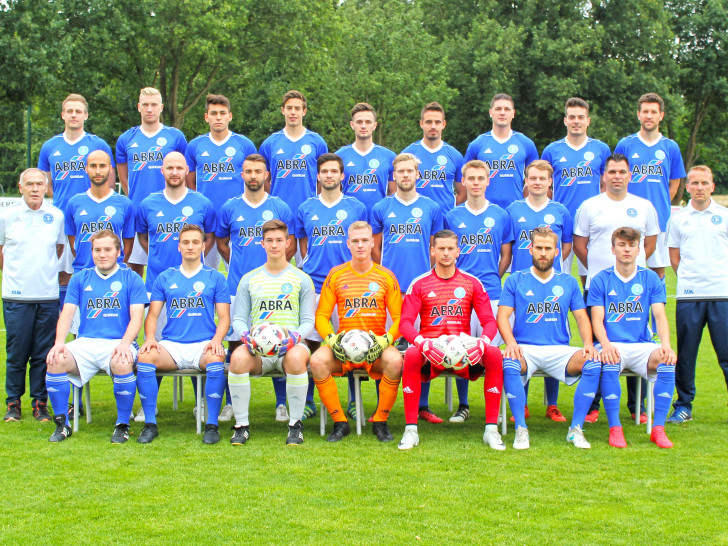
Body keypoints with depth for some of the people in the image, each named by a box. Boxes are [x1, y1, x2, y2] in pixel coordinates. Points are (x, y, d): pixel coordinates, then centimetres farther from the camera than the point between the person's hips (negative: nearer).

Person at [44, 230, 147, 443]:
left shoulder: (131, 279, 9)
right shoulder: (80, 278, 17)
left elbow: (136, 316, 0)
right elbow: (67, 313, 8)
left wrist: (125, 343, -19)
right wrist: (59, 342, -11)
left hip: (118, 343, -2)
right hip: (85, 342, 3)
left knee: (122, 364, -37)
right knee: (55, 360, -27)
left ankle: (123, 425, -16)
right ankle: (62, 424, -10)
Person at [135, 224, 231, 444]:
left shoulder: (215, 278, 12)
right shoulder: (165, 278, 17)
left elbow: (224, 317, 7)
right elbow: (153, 315, 13)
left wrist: (216, 340, -14)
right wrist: (150, 339, -7)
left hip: (203, 345, -2)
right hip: (171, 345, 2)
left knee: (216, 359, -36)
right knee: (145, 356, -29)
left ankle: (212, 425, -26)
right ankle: (150, 424, -20)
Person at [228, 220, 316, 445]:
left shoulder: (301, 279, 13)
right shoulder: (249, 279, 17)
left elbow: (308, 320, 7)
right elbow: (238, 319, 12)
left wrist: (295, 336, -15)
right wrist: (246, 335, -12)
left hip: (290, 345, -1)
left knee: (296, 358, -39)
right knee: (238, 357, -34)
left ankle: (295, 425, -21)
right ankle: (241, 424, -19)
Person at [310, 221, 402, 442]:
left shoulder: (386, 277, 8)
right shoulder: (336, 275, 9)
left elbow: (399, 318, 5)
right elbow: (321, 316, 7)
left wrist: (385, 339, -14)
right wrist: (331, 338, -13)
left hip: (375, 346, -1)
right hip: (344, 347, 1)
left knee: (395, 361, -34)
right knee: (317, 361, -30)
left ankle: (380, 422, -13)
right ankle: (340, 423, -14)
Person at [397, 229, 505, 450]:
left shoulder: (472, 283, 10)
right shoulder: (419, 284, 7)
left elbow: (489, 321, 4)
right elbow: (405, 322, -3)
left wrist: (482, 342, -20)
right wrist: (422, 342, -25)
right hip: (430, 352, -1)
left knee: (494, 354, -29)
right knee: (411, 355, -36)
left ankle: (491, 428, -23)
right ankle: (411, 429, -28)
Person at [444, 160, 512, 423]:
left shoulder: (500, 215, 7)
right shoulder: (452, 216, 8)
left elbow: (506, 255, 12)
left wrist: (492, 279, 5)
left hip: (491, 292, -1)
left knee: (491, 348, 0)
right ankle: (462, 405, 14)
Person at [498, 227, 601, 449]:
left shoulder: (568, 282, 15)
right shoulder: (515, 281, 10)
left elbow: (581, 317, 12)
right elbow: (503, 315, 1)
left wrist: (588, 343, -9)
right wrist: (511, 342, -19)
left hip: (559, 350, 2)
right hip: (525, 349, -2)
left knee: (593, 363, -27)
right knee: (509, 363, -36)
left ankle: (576, 429, -18)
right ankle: (521, 429, -25)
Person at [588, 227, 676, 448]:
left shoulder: (650, 279, 10)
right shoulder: (601, 280, 5)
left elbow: (660, 315, 1)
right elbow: (597, 320, -2)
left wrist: (666, 344, -19)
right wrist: (606, 345, -23)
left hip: (642, 345, 2)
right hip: (612, 345, -2)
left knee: (667, 361, -30)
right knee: (610, 363, -37)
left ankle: (658, 428, -20)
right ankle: (614, 428, -25)